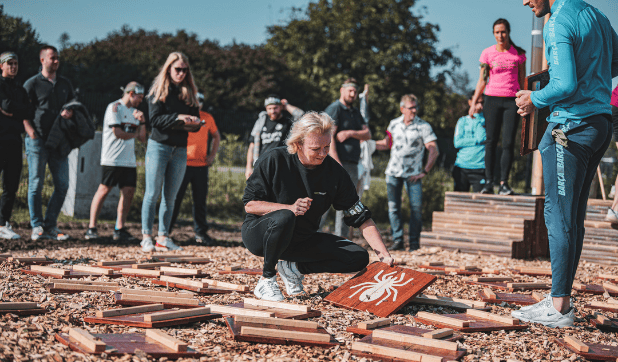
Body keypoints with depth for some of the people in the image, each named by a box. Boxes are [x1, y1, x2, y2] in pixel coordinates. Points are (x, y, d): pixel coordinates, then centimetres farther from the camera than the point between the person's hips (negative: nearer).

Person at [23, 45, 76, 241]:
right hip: (38, 140, -5)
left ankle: (50, 226, 10)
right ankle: (37, 227, 2)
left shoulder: (65, 83, 16)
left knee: (62, 185, 2)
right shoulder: (32, 83, 3)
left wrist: (70, 111, -3)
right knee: (36, 184, -4)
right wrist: (32, 133, -14)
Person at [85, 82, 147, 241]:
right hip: (112, 160, -7)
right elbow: (117, 133, -13)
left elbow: (142, 138, 17)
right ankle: (91, 228, -3)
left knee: (129, 192, 1)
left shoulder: (134, 112, 20)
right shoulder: (115, 107, -4)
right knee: (104, 190, -7)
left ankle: (119, 229, 6)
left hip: (129, 160, 8)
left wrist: (142, 121, 1)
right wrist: (134, 134, 2)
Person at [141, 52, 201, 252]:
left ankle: (163, 237, 9)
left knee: (170, 196, 5)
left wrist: (194, 123, -13)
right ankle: (146, 237, -1)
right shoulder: (158, 90, 2)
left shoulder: (189, 92, 13)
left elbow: (196, 120, 11)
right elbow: (155, 119, -9)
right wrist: (177, 118, -21)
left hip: (180, 149, 4)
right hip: (159, 145, -4)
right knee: (152, 193, -5)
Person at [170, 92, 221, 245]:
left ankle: (201, 233, 13)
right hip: (183, 164, -3)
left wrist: (212, 155, 11)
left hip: (201, 165, 3)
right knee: (175, 198, -2)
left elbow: (216, 136, 23)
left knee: (200, 200, 6)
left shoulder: (207, 118, 10)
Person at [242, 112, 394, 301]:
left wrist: (385, 256, -18)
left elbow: (361, 218, -7)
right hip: (259, 234, -4)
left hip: (302, 239, 4)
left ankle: (295, 267, 3)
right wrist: (290, 208, -30)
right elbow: (250, 205, -14)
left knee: (359, 257, -11)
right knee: (284, 218, -40)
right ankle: (266, 280, -16)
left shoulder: (335, 172, -8)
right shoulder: (275, 161, -16)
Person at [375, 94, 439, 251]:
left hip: (413, 173, -3)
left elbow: (434, 151, -6)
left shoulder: (423, 127, -4)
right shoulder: (394, 124, 7)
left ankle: (414, 243, 0)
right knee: (393, 207, 1)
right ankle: (398, 240, 10)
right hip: (393, 172, 3)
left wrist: (425, 171, -11)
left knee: (416, 207, -9)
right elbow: (386, 144, 21)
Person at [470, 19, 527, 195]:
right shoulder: (487, 53, 5)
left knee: (508, 142, -6)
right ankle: (489, 182, -3)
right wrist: (474, 102, 1)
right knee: (491, 141, -3)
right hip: (492, 99, 0)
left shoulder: (518, 53, 6)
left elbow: (522, 80, 11)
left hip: (512, 100, 0)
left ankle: (504, 183, -5)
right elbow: (482, 80, 7)